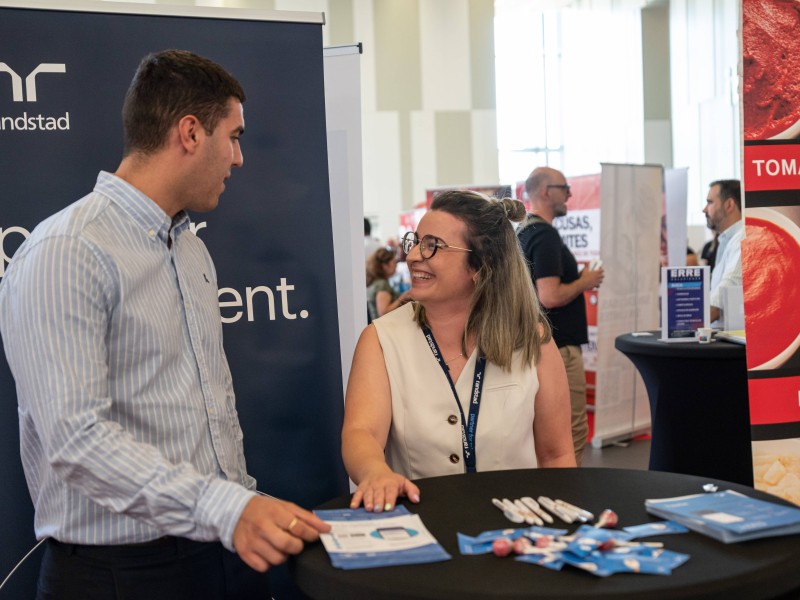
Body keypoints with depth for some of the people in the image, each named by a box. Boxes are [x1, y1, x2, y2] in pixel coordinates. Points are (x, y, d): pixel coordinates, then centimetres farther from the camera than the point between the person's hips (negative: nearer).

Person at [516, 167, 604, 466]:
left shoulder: (523, 232, 13)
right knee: (572, 434, -4)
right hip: (558, 347, -10)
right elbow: (550, 296, -26)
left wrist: (578, 279, 17)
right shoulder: (545, 236, -18)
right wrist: (585, 282, -10)